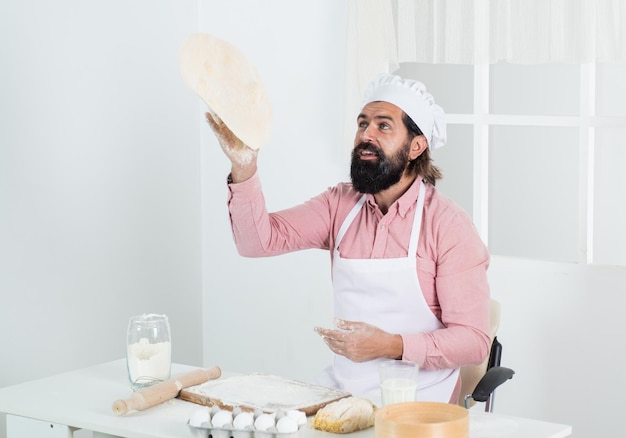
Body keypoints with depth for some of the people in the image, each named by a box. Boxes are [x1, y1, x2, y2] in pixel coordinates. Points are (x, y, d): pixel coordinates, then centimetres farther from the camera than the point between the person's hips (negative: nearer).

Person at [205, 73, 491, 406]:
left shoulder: (448, 226, -10)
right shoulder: (341, 204, 6)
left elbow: (474, 340, -11)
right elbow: (261, 240, -7)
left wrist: (391, 346, -25)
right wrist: (244, 169, -23)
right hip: (342, 388, 5)